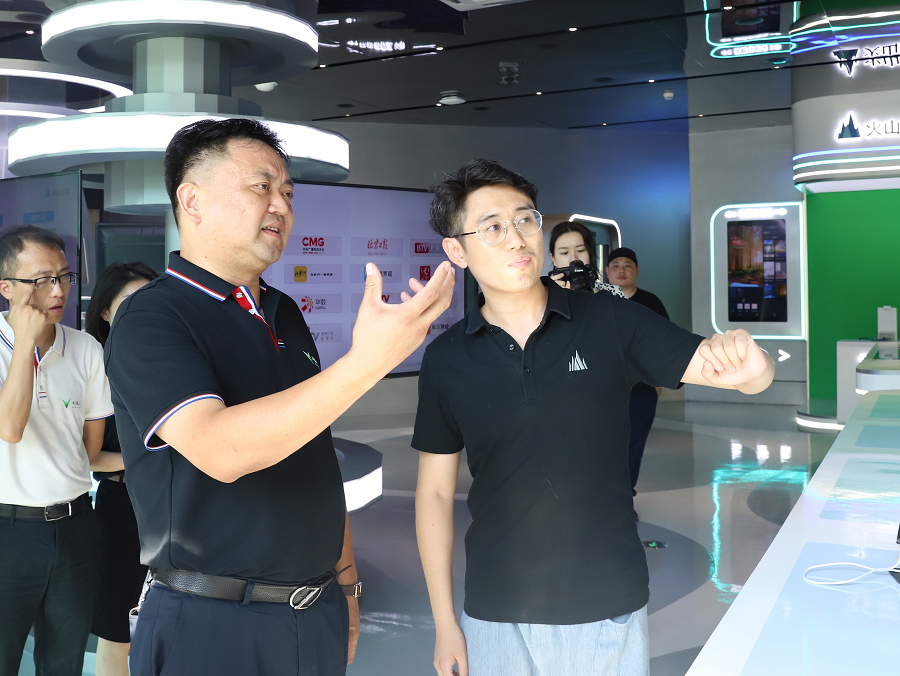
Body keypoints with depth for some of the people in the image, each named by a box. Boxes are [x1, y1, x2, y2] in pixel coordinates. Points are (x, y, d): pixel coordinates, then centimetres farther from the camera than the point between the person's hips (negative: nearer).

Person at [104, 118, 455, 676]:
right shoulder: (150, 319, -13)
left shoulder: (285, 314, 10)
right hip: (212, 628, -6)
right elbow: (219, 450, -30)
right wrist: (367, 360, -37)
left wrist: (345, 583, 15)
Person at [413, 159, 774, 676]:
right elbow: (435, 492, 3)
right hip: (495, 619, 1)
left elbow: (760, 378, -6)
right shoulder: (446, 360, -4)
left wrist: (745, 363, -31)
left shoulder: (609, 321, -7)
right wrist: (444, 623, 2)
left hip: (609, 611, 0)